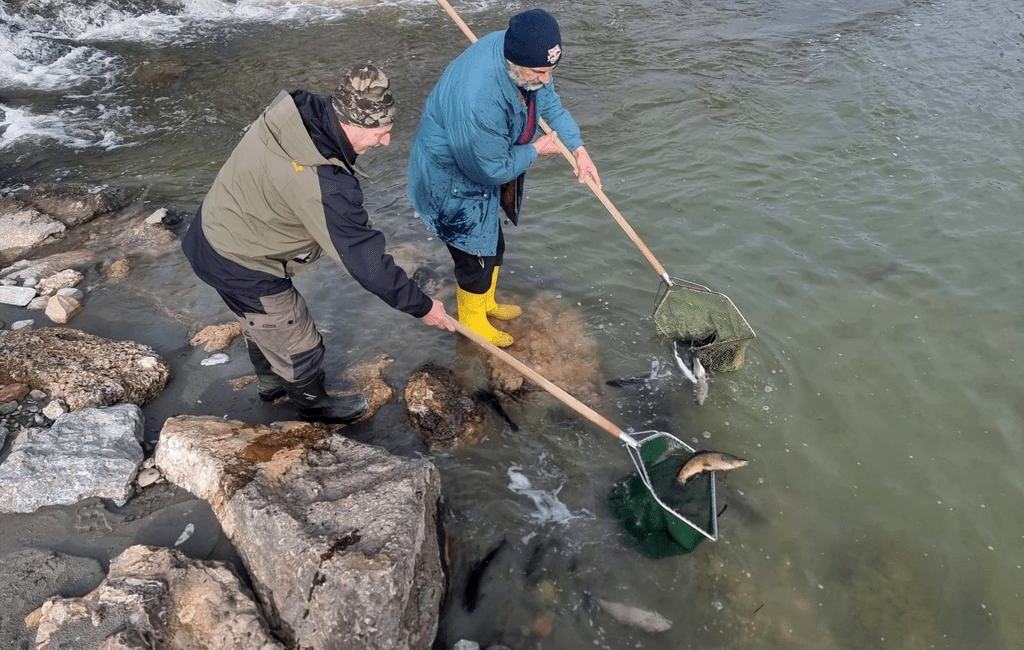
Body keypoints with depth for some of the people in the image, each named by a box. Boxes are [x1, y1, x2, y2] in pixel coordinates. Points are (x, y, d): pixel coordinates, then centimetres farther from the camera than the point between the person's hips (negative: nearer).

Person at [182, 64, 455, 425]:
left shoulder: (298, 108, -13)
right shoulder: (323, 185, -37)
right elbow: (365, 260, -30)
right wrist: (422, 306, -18)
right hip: (242, 266, -9)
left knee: (262, 324, 32)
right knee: (297, 345, 14)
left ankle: (272, 383, 58)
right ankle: (314, 405, 42)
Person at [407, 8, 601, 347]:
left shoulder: (520, 52, -16)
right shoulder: (478, 100, -41)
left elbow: (548, 101, 2)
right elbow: (495, 170, -29)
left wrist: (578, 148, -7)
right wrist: (537, 149, -14)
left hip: (485, 167, 8)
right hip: (454, 182, -8)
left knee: (493, 245, 24)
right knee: (476, 257, 8)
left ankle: (486, 303, 50)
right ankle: (472, 322, 34)